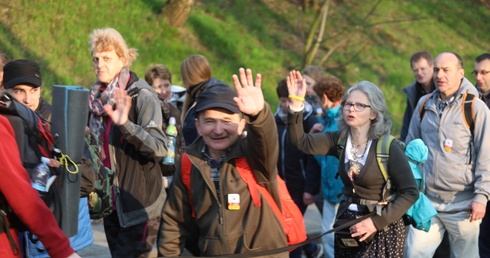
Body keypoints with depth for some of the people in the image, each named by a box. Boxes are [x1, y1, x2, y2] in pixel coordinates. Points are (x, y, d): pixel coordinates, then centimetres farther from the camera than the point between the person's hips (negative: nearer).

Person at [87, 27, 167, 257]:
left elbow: (159, 148, -25)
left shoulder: (142, 96, -13)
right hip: (111, 202, 7)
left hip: (139, 205, -7)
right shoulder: (97, 98, 7)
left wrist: (126, 124, -37)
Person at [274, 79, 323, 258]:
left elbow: (313, 159, -12)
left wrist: (310, 189, -17)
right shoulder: (276, 120, 6)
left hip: (299, 187, -5)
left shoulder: (309, 122, -8)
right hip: (279, 185, 5)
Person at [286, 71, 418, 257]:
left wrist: (377, 222, -21)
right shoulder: (339, 140, -2)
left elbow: (410, 192, -14)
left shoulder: (388, 147, -14)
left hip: (381, 228, -5)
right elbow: (301, 141, -15)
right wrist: (296, 104, -28)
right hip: (347, 224, 5)